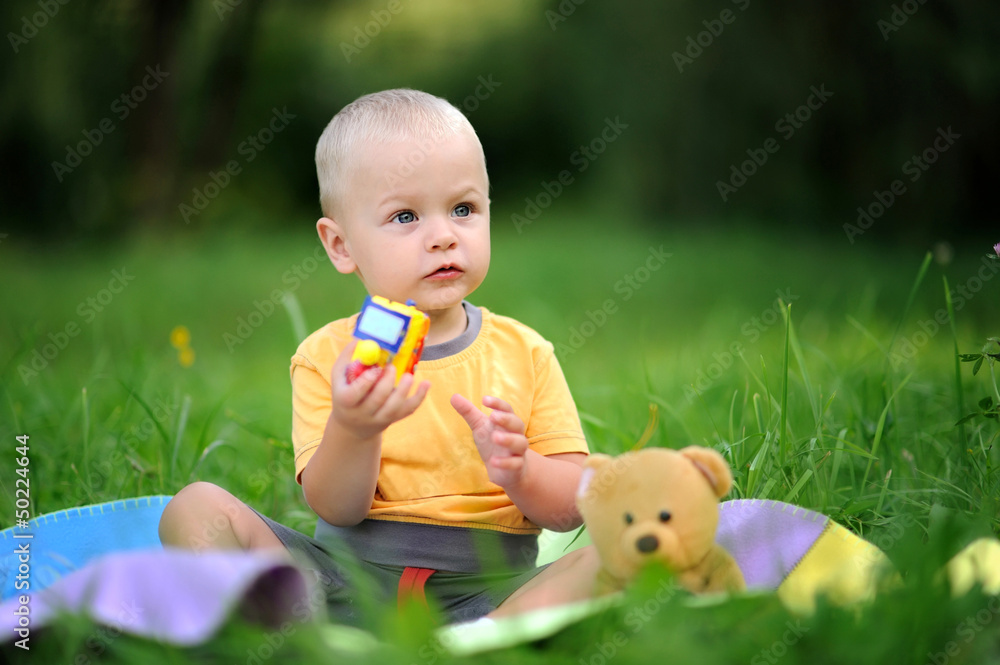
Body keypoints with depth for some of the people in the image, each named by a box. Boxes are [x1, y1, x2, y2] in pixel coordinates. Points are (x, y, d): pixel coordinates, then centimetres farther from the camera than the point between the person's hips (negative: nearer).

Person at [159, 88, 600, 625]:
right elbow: (336, 510, -6)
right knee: (193, 508, -15)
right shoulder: (326, 355, 2)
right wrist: (352, 430, -27)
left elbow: (571, 508, 2)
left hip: (488, 587, 0)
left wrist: (519, 471, -20)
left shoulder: (524, 353, 5)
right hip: (345, 576, 0)